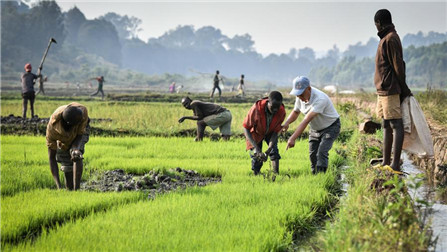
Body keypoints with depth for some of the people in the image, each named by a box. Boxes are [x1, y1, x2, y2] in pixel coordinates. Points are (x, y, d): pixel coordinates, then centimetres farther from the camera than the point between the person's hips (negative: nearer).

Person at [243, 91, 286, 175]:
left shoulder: (281, 112, -30)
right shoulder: (257, 108, -38)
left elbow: (275, 132, -21)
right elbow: (246, 128, -30)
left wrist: (267, 151, -32)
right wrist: (256, 148, -38)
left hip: (270, 132, 2)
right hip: (256, 132, -2)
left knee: (274, 151, -15)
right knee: (256, 157, -8)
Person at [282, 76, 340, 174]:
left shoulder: (320, 99, -37)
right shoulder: (300, 97, -12)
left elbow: (306, 121, -42)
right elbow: (295, 112, 7)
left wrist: (293, 138, -46)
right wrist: (287, 123, -16)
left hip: (330, 127, -7)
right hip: (315, 129, 7)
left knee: (322, 153, -23)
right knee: (312, 155, 5)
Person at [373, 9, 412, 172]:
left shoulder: (391, 39, -12)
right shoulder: (386, 38, 18)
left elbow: (398, 66, -15)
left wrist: (404, 90, -12)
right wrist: (404, 90, 15)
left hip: (390, 91, -10)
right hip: (383, 91, 10)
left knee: (395, 125, -11)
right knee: (386, 126, 13)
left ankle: (395, 165, -14)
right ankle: (386, 162, 19)